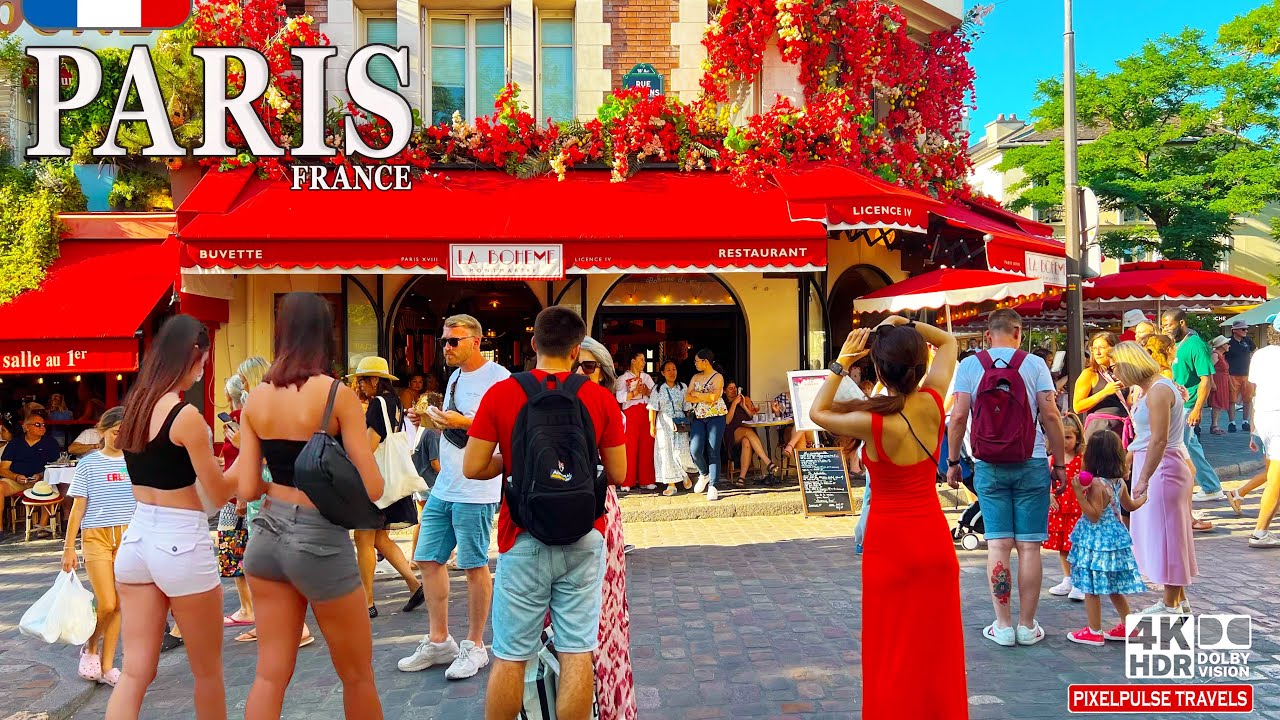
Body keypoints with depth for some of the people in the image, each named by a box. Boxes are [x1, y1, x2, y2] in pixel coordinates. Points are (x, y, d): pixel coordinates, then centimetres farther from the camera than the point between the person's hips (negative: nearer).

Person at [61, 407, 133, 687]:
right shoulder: (88, 464, 0)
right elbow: (78, 508, 1)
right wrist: (69, 547, -1)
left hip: (128, 538, 2)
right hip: (96, 537, -2)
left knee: (117, 605, 5)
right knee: (107, 605, -9)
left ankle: (106, 666, 16)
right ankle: (90, 648, 20)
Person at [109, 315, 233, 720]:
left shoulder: (134, 406, 7)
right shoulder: (186, 415, -16)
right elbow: (219, 495, -11)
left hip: (136, 537, 7)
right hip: (181, 543, -7)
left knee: (135, 671, 8)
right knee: (207, 671, 12)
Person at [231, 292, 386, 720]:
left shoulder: (255, 399, 1)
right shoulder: (337, 394, -13)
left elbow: (246, 489, 0)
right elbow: (372, 488, -15)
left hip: (268, 536, 5)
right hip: (321, 541, -5)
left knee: (270, 673, 12)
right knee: (357, 676, 13)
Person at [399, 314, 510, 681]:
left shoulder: (497, 377, -11)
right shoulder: (455, 377, 17)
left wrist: (463, 422, -24)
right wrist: (430, 420, 7)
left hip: (476, 490, -9)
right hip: (444, 487, 9)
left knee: (475, 565, 1)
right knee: (428, 558, 10)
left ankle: (474, 646, 15)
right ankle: (438, 641, 23)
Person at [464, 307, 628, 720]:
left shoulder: (501, 394, -6)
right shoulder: (602, 399, -3)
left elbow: (473, 468, -6)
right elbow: (617, 474, 1)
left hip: (524, 539, -1)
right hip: (583, 539, 1)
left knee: (511, 656, 9)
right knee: (577, 653, 7)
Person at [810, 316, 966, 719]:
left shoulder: (872, 422, -21)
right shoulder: (933, 402, -10)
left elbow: (817, 413, -3)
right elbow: (948, 343, 8)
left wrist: (842, 361, -4)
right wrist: (909, 325, -5)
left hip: (890, 542, -4)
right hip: (934, 538, 4)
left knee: (893, 651, 11)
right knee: (937, 645, 16)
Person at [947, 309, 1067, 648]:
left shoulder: (970, 365, 1)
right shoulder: (1034, 365, 0)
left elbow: (958, 416, -4)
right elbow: (1050, 416, -4)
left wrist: (953, 460, 5)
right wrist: (1059, 462, 4)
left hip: (989, 467, 1)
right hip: (1031, 465, 0)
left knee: (998, 544, 4)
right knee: (1029, 546, 4)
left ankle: (1003, 626, 6)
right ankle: (1027, 626, 10)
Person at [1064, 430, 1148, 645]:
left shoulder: (1096, 484, -19)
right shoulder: (1119, 483, 6)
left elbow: (1094, 515, -22)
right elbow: (1130, 505, 24)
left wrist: (1079, 493, -27)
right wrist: (1144, 497, 46)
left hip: (1096, 541, -8)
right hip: (1115, 537, 8)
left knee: (1091, 587, 1)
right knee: (1113, 587, 19)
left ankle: (1094, 632, 6)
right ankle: (1128, 625, 27)